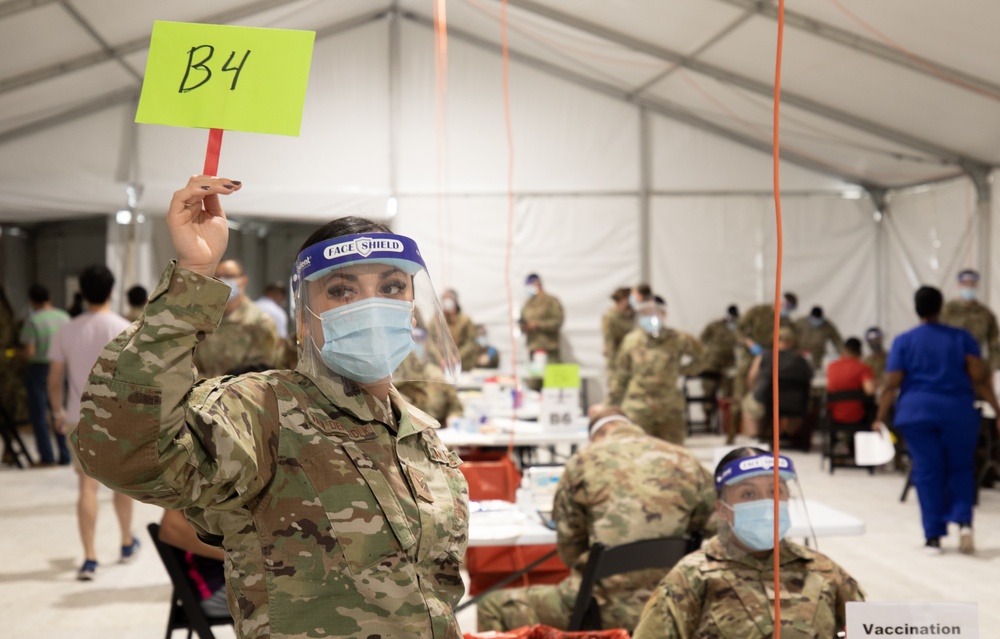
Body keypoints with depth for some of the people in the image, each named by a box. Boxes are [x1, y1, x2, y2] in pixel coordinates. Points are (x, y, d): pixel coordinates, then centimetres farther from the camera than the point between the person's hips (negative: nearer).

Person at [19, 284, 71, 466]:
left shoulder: (33, 320, -14)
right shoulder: (64, 317, 1)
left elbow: (29, 352, -18)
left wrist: (20, 351, 3)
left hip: (39, 369, -5)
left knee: (39, 414, 5)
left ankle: (47, 457, 4)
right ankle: (65, 455, 15)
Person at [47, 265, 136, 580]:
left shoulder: (67, 331, -1)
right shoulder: (123, 329, -9)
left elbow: (54, 380, 1)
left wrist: (58, 412, 15)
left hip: (80, 418, 1)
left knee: (87, 486, 2)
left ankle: (89, 558, -3)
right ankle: (127, 544, 33)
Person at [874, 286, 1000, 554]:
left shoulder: (903, 342, 2)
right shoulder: (962, 338, 3)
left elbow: (891, 384, -3)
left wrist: (880, 418, 2)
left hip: (917, 412, 0)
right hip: (957, 412, 0)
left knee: (927, 472, 3)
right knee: (960, 468, 12)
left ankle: (933, 537, 4)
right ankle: (963, 522, -7)